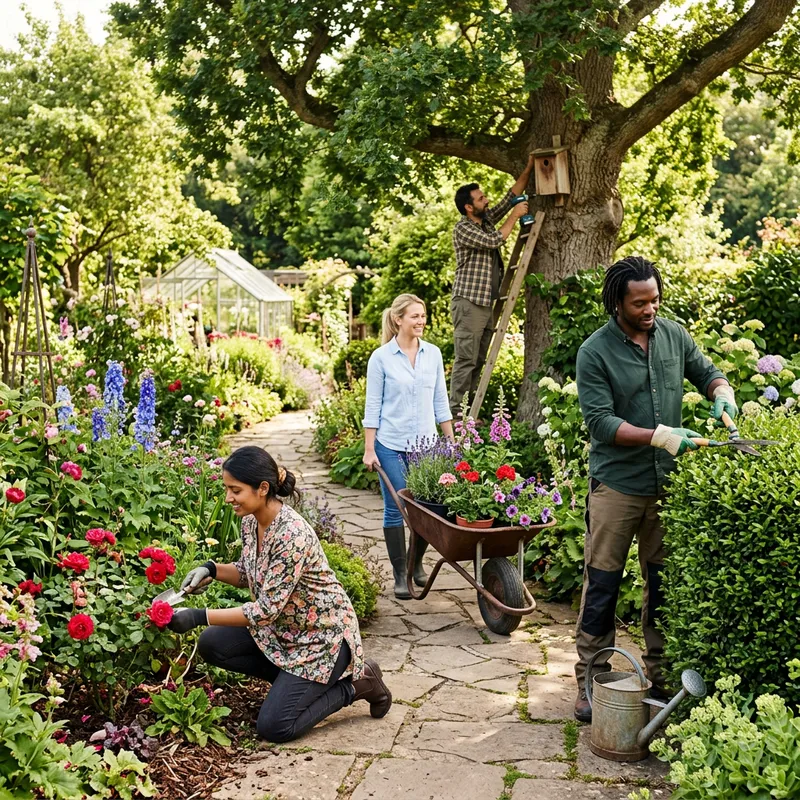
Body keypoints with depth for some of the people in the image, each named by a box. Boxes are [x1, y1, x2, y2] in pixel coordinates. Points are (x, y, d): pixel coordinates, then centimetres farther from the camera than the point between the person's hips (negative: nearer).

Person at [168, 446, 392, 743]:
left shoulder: (292, 534, -32)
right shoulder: (251, 520, -5)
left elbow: (267, 609, -30)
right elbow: (248, 573, 12)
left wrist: (199, 616, -31)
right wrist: (212, 569, -8)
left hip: (323, 634, -9)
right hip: (283, 627, 9)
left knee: (273, 727, -12)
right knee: (211, 644, -5)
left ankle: (354, 684, 7)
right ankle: (298, 681, 10)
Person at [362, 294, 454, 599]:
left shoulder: (433, 354, 5)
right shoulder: (381, 357, -5)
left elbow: (440, 401, 11)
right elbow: (373, 406, -4)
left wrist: (452, 442, 9)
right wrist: (369, 449, -7)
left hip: (426, 443, 3)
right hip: (391, 445, -3)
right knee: (395, 510, 1)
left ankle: (417, 563, 28)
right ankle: (400, 576, 12)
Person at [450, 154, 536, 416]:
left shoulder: (486, 219, 14)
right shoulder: (462, 228, -10)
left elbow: (510, 197, 18)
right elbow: (494, 241, -18)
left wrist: (528, 170, 11)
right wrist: (515, 216, -9)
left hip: (486, 303, 9)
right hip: (468, 303, -9)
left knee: (478, 361, 9)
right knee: (466, 360, -11)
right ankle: (456, 413, -9)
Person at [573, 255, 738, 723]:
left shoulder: (674, 335, 4)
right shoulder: (596, 352, -11)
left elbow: (707, 372, 18)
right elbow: (600, 422, -16)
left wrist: (723, 394, -5)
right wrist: (659, 435, -25)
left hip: (667, 484, 5)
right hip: (617, 486, -4)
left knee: (665, 583, 13)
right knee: (602, 586, 3)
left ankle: (661, 676, 27)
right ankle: (592, 682, 15)